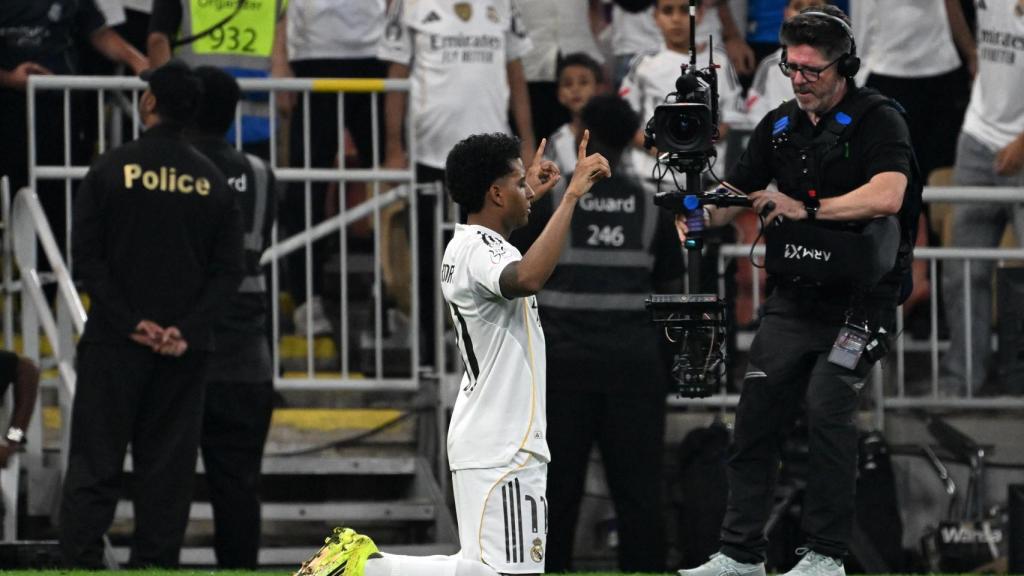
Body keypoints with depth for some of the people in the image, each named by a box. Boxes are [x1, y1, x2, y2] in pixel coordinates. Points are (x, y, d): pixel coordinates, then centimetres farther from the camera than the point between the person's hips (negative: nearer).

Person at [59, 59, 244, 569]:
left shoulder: (111, 169, -3)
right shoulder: (213, 181, 6)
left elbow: (86, 255, -8)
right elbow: (229, 269, 1)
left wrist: (130, 323, -9)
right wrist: (186, 330, -6)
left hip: (115, 341, -2)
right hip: (186, 350, 2)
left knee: (94, 465, -1)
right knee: (167, 467, 5)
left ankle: (81, 562, -10)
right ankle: (155, 565, 2)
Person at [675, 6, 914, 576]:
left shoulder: (878, 119, -10)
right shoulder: (780, 126, 10)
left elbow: (886, 195, -26)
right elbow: (736, 194, 10)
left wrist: (807, 210, -29)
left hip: (858, 299, -6)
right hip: (792, 302, 6)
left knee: (827, 407, -17)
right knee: (757, 415, 2)